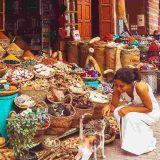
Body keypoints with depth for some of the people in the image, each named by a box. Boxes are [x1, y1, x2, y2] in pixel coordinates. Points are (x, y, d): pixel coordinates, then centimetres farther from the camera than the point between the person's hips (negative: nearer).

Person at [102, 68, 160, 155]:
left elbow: (149, 108, -26)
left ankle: (146, 144, -7)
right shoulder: (118, 88, -22)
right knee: (117, 112, -18)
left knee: (130, 117, -30)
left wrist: (129, 109, -34)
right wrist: (108, 107, -33)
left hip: (152, 112, -6)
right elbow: (114, 105, -10)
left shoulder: (140, 87, -38)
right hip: (137, 107, 6)